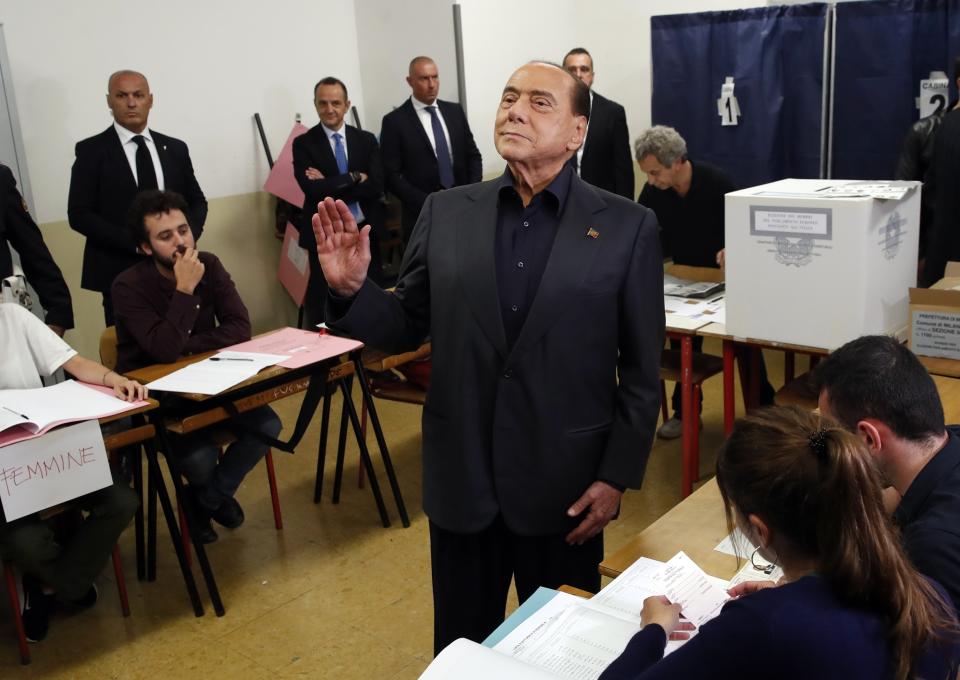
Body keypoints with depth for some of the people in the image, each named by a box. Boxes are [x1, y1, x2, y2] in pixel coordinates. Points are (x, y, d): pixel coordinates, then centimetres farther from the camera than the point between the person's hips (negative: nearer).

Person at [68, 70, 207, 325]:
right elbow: (79, 214, -6)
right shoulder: (91, 151, -1)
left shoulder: (175, 148, 11)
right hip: (121, 274, -3)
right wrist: (136, 242, -16)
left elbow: (197, 201, 15)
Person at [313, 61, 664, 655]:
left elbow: (642, 370, -4)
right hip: (462, 481, 2)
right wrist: (351, 289, -14)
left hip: (566, 485, -1)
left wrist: (617, 476, -7)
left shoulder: (627, 227, -6)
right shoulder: (446, 214, 0)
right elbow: (408, 326, 5)